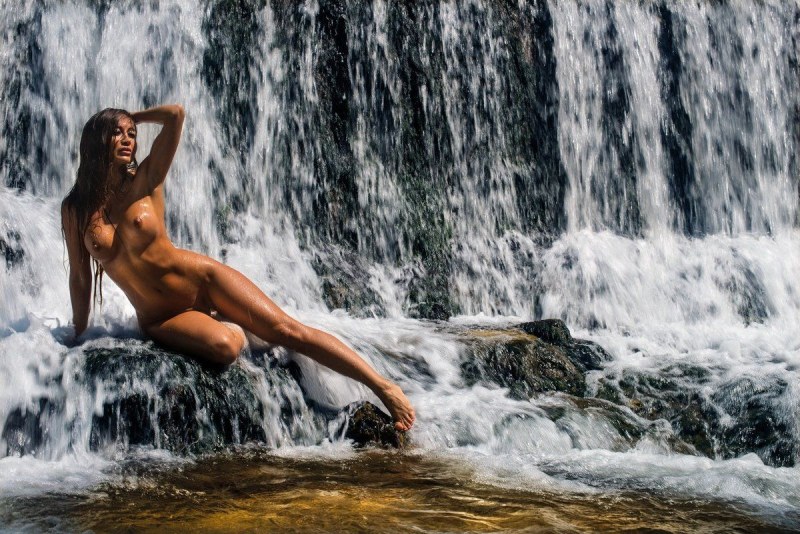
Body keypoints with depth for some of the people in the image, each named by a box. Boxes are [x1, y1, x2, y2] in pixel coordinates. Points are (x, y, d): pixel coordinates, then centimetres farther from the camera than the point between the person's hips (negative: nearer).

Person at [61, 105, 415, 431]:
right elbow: (79, 276, 8)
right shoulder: (75, 209, -1)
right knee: (224, 346, -30)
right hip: (160, 320, 0)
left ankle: (383, 386, -8)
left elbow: (175, 114, -14)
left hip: (201, 279, 0)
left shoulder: (143, 182, -3)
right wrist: (78, 336, 11)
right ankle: (230, 328, 8)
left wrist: (133, 117, 3)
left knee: (286, 329, -13)